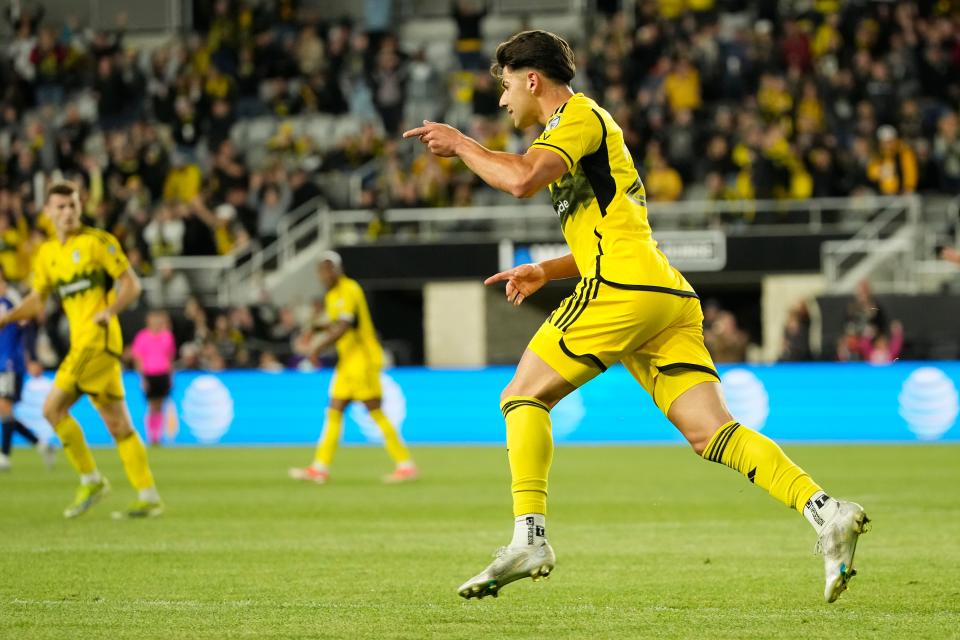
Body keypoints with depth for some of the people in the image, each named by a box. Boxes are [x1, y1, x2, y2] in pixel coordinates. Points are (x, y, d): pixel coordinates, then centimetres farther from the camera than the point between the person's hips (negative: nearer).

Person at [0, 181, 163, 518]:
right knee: (118, 424, 5)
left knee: (53, 407, -14)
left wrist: (109, 311, -21)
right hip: (81, 342, 7)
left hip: (98, 337, -7)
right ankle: (148, 497, 6)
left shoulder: (98, 242, -4)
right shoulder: (46, 253, 16)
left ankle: (91, 480, -4)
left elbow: (131, 284, -5)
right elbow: (37, 300, 24)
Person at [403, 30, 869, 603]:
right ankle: (825, 511, -20)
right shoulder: (586, 126, 32)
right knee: (711, 432, -5)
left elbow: (522, 179, -18)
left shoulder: (579, 115, 2)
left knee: (523, 397, 1)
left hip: (623, 290, -9)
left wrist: (460, 144, -4)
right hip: (669, 297, 9)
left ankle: (530, 535, -10)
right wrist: (547, 271, 28)